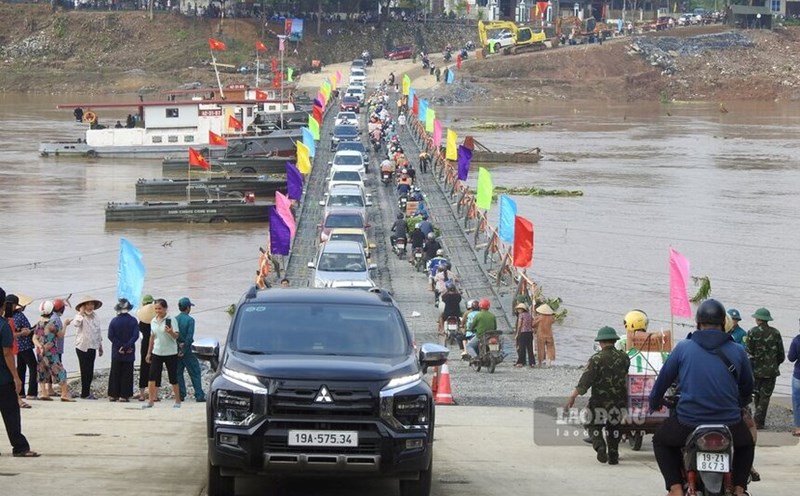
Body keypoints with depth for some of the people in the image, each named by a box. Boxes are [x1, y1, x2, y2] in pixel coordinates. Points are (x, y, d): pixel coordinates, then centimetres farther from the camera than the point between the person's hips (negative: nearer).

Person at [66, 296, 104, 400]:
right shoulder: (80, 317, -8)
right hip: (82, 347, -6)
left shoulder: (95, 317, 11)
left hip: (92, 347, 6)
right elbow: (76, 323, -33)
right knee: (85, 370, -4)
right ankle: (85, 393, 3)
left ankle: (87, 391, 19)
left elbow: (98, 332, 20)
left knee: (90, 371, 9)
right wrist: (81, 313, -25)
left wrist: (100, 346, 22)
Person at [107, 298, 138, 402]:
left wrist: (120, 346, -7)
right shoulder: (133, 321, -5)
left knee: (115, 374, 9)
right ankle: (124, 395, 0)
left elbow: (111, 336, -7)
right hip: (129, 353, -1)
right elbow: (135, 336, -12)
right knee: (127, 374, 3)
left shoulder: (114, 321, -3)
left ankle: (113, 395, 10)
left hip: (116, 352, 1)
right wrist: (126, 346, -12)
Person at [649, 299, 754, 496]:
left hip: (688, 425, -1)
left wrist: (654, 403, 31)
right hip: (730, 425, 1)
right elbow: (747, 387, 17)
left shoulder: (683, 348, -1)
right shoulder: (737, 352, 2)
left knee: (661, 441, 29)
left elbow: (663, 379, 9)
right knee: (746, 443, 34)